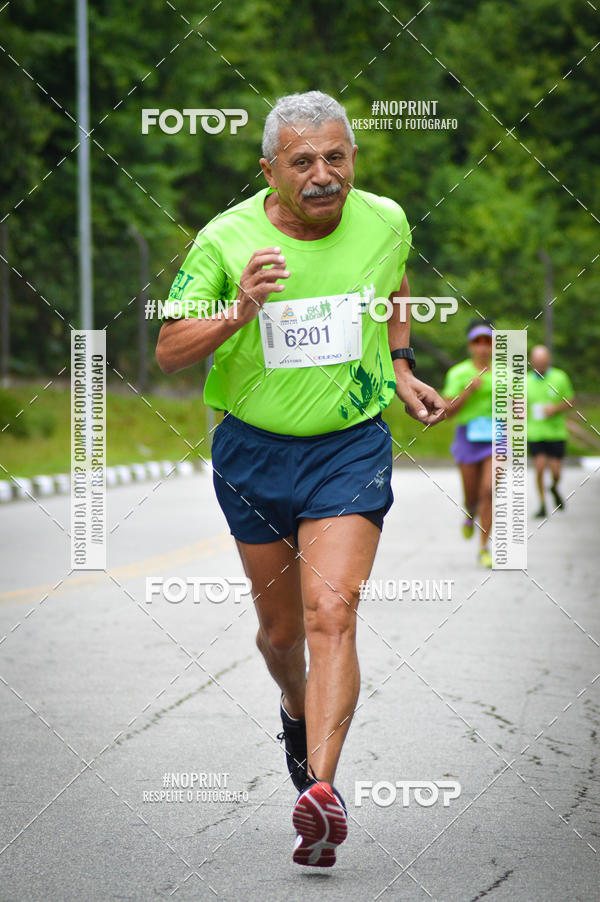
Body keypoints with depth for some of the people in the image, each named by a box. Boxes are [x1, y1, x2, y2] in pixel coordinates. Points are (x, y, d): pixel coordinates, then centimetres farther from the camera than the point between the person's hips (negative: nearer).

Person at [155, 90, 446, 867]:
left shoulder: (385, 222, -5)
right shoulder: (225, 240, -12)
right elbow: (169, 352, -13)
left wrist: (401, 371, 11)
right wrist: (239, 312, -29)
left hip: (351, 448, -1)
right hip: (252, 451, 1)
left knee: (331, 614, -19)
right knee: (279, 626, 13)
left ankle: (320, 788, -27)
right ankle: (297, 713, 47)